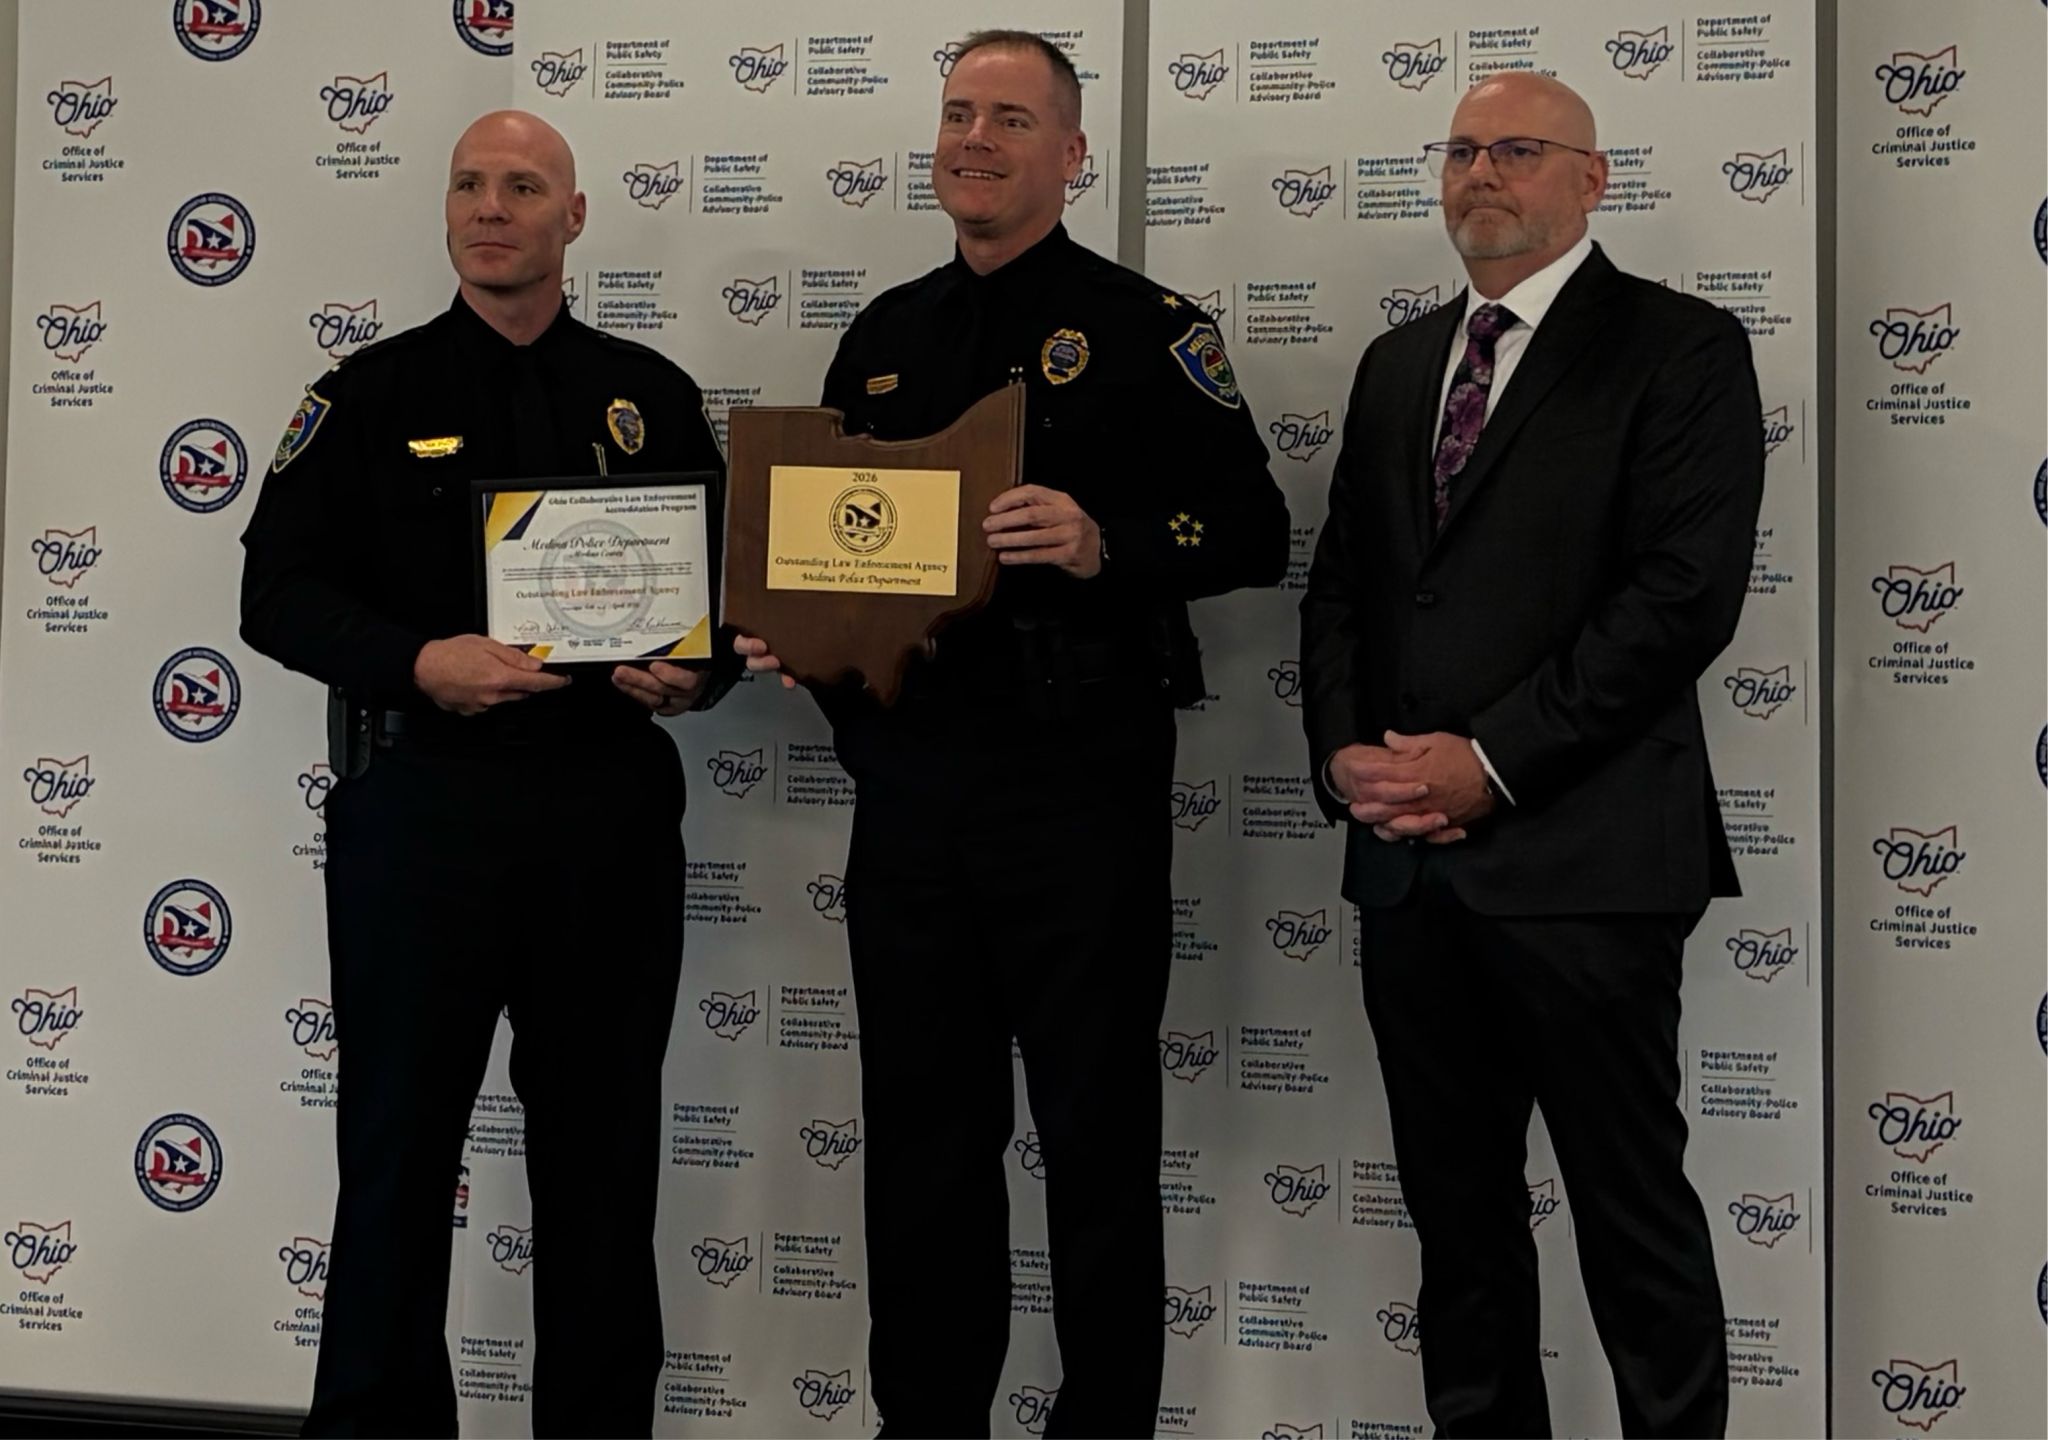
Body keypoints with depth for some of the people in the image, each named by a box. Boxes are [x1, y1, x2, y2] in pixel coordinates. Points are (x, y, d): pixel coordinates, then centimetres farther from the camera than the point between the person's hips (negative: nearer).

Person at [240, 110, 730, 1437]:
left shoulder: (651, 395, 10)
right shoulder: (374, 393, 4)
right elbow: (279, 591, -2)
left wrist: (697, 670, -10)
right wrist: (420, 663, -19)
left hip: (612, 811, 2)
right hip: (421, 800, -1)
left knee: (604, 1153, 10)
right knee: (398, 1144, 5)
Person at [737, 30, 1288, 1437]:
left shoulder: (1145, 327, -1)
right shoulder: (885, 334, 15)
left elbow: (1254, 527, -6)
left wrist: (1108, 545, -22)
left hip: (1081, 786, -5)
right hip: (909, 782, 5)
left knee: (1098, 1137, 4)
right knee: (923, 1129, 13)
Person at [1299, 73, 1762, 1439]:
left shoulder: (1681, 347, -3)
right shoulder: (1400, 361, 17)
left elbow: (1686, 593, -13)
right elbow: (1342, 579, 16)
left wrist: (1491, 761, -15)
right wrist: (1345, 751, -2)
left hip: (1580, 854, -6)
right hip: (1408, 854, 6)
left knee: (1632, 1205, 3)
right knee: (1455, 1199, 13)